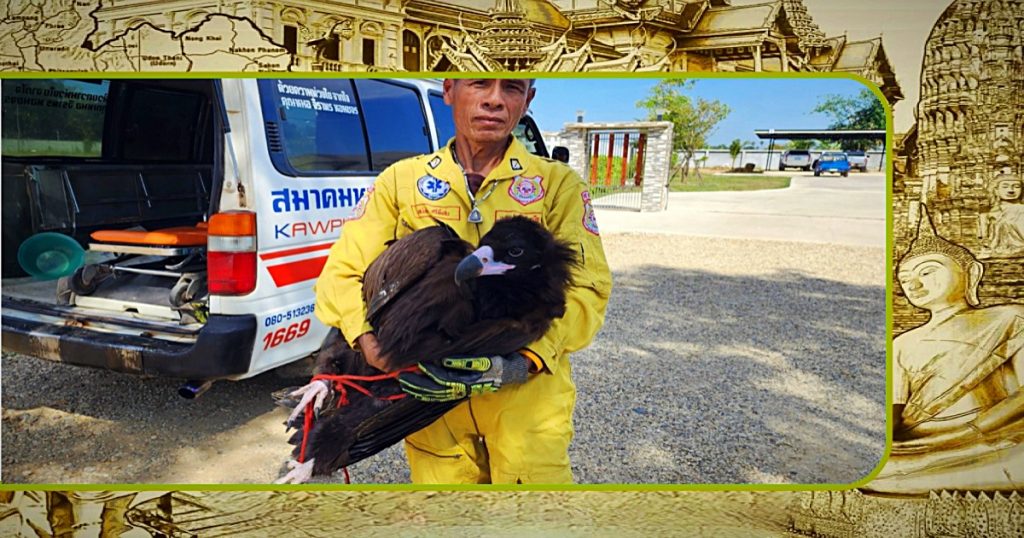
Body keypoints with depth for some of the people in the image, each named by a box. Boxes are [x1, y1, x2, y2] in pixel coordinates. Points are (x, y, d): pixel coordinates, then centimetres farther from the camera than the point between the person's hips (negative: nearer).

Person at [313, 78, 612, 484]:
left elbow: (586, 289, -7)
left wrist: (528, 352, -24)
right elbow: (342, 272, 2)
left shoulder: (559, 184, 2)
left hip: (525, 392, -1)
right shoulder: (401, 180, 5)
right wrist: (367, 336, -19)